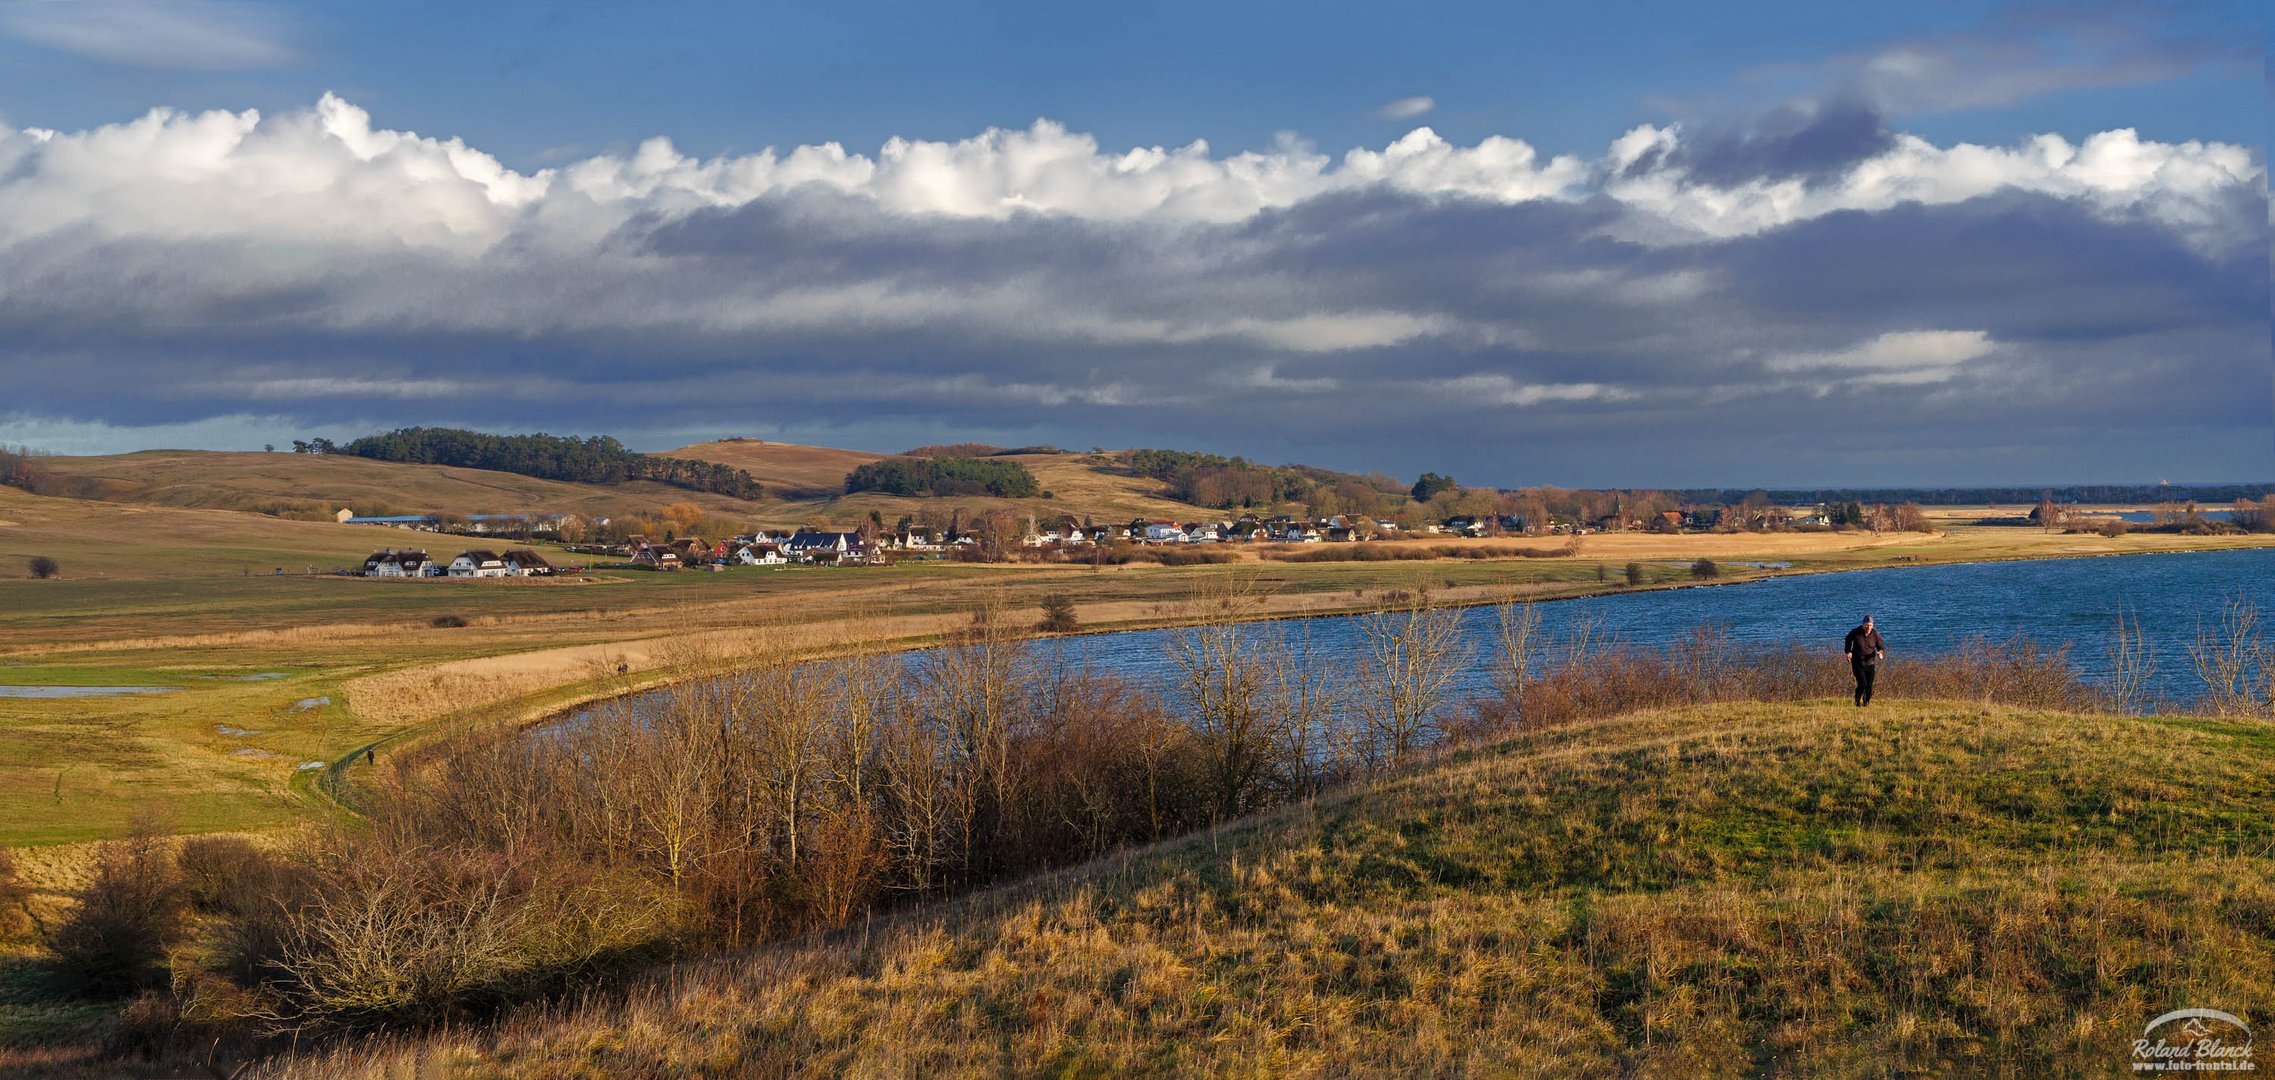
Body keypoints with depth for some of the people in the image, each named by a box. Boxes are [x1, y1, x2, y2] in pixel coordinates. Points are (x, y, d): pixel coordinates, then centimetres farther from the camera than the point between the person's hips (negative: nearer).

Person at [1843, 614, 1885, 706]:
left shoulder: (1875, 634, -8)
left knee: (1869, 686, 0)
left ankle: (1866, 702, 26)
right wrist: (1848, 651, -3)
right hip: (1857, 663, -2)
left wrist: (1880, 652, -20)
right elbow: (1848, 639, 10)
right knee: (1862, 684, -14)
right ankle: (1857, 700, 16)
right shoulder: (1856, 632, -11)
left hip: (1870, 663, 2)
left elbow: (1881, 646, 3)